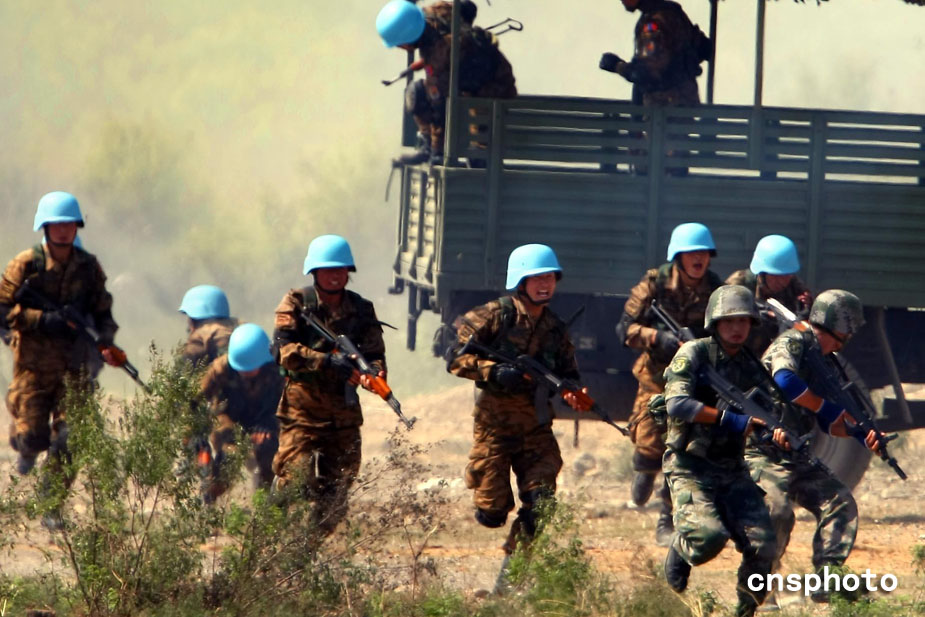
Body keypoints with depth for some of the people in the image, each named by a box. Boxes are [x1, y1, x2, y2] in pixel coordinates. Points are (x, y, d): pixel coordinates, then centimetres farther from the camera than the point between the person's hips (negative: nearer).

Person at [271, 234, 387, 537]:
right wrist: (329, 362, -26)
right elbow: (285, 351, -13)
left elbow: (375, 353, 3)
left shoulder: (361, 309, 10)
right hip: (302, 411, -4)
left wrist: (373, 373, -22)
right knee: (296, 482, -13)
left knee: (337, 489, 6)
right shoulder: (296, 304, -1)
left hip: (344, 413, 4)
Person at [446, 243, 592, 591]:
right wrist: (495, 372, -25)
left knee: (540, 503, -10)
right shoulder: (496, 315, -7)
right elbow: (456, 358, -12)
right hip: (494, 424, -3)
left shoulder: (555, 328, 7)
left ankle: (511, 575, 6)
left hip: (536, 428, 3)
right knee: (492, 512, 0)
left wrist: (572, 393, -9)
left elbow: (568, 374, 14)